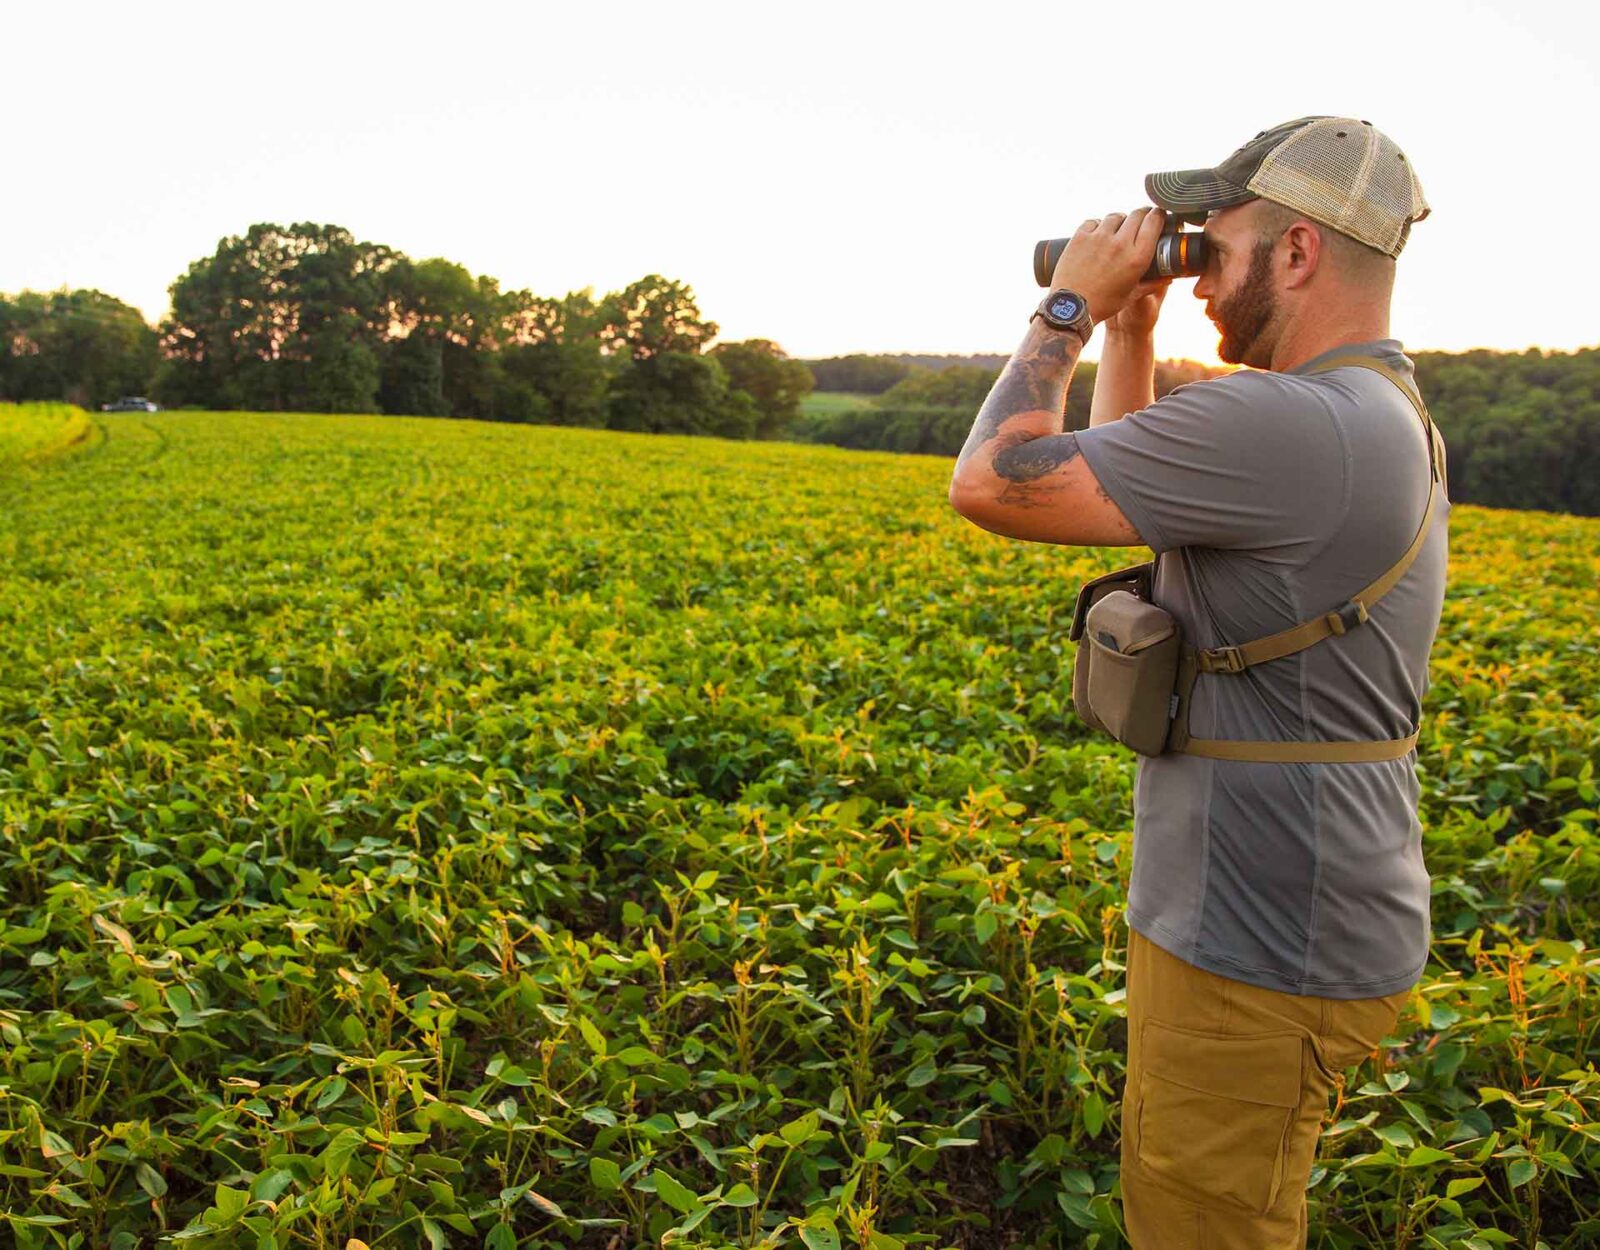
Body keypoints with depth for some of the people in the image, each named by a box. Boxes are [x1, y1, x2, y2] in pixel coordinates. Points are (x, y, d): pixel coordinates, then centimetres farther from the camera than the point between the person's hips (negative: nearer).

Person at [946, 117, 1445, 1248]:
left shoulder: (1289, 424, -26)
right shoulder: (1386, 419, 10)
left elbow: (993, 484, -24)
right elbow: (1129, 490, 20)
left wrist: (1073, 304, -11)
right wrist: (1129, 333, 11)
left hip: (1266, 960, -10)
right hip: (1277, 928, 10)